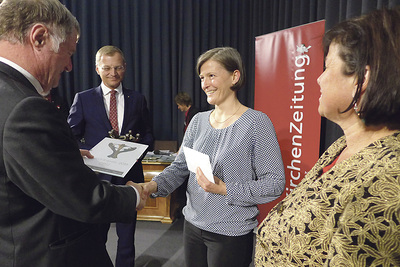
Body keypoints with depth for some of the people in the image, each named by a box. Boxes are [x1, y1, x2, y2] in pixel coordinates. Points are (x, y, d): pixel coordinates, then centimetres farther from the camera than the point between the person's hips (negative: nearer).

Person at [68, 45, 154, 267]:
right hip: (96, 175, -1)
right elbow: (71, 137, 1)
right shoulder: (83, 99, 1)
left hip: (129, 175, 1)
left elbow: (148, 134, 9)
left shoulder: (137, 99, 5)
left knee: (127, 234, 16)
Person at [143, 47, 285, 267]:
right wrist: (153, 186, -13)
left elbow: (274, 183, -15)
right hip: (193, 224, 5)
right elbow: (179, 166, 4)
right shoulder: (198, 120, 4)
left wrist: (225, 190, -22)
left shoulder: (257, 123, -14)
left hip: (231, 233, -5)